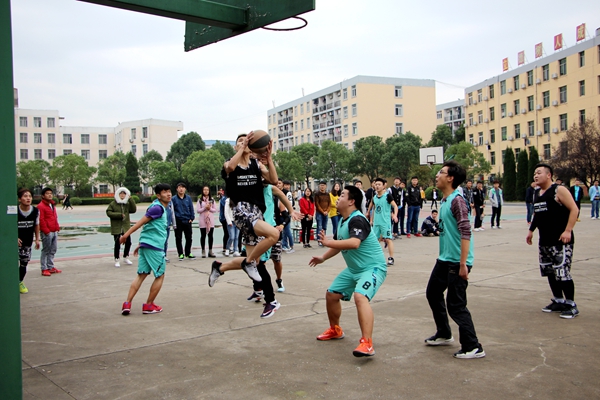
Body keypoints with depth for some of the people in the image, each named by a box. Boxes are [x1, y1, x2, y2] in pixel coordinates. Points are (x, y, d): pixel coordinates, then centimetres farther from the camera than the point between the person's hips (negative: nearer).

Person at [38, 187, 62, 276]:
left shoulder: (53, 205, 18)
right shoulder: (41, 206, -9)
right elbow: (41, 220, -13)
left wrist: (57, 227, 15)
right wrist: (46, 231, -15)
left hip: (54, 231, 8)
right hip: (47, 233, -8)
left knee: (53, 250, 12)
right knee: (46, 251, -2)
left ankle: (51, 267, 21)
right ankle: (44, 269, 3)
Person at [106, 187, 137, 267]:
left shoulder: (127, 204, 8)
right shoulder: (113, 204, -1)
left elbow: (133, 210, -6)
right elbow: (108, 212, -8)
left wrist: (130, 199, -11)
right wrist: (119, 215, -16)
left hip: (126, 226, 4)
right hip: (116, 227, -4)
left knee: (128, 242, 7)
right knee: (117, 243, -1)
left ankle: (126, 257, 26)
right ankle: (117, 260, 11)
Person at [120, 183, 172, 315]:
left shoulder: (162, 208, 16)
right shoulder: (157, 208, -13)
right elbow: (141, 222, -17)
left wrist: (141, 244, 24)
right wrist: (126, 234, -18)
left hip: (145, 245, 9)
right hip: (154, 246, -9)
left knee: (141, 275, 9)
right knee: (160, 276, 5)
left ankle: (127, 304, 4)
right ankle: (148, 306, 12)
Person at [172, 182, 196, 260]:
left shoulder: (188, 198, 4)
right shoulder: (174, 199, -2)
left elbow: (191, 208, 6)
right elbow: (172, 210, -1)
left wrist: (192, 218, -1)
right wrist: (173, 221, -5)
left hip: (187, 221, 2)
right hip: (178, 221, -2)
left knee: (189, 238, 8)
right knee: (178, 238, 4)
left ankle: (188, 253, 21)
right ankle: (181, 254, 14)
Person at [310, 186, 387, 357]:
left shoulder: (357, 220, -24)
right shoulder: (342, 221, 7)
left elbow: (354, 243, -42)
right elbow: (341, 243, 23)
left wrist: (328, 242, -37)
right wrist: (323, 258, 17)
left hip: (373, 267, -10)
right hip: (354, 269, 10)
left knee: (360, 296, -33)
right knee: (331, 294, 13)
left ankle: (367, 344, -34)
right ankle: (335, 330, 36)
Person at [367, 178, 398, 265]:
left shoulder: (387, 195, -7)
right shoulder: (374, 197, 10)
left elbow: (395, 206, -11)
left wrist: (395, 215, -27)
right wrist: (371, 220, 22)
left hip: (386, 222, -6)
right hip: (376, 222, 6)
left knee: (388, 239, -7)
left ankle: (391, 258, -2)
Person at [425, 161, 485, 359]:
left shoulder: (457, 200, -18)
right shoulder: (444, 200, 10)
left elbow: (466, 232, -24)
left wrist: (462, 263, -26)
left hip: (457, 262, -10)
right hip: (444, 259, 10)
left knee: (456, 305, -5)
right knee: (433, 293, 19)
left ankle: (473, 347, 8)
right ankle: (444, 334, 37)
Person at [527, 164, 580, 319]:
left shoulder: (559, 190, -9)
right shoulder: (536, 193, 13)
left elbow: (574, 209, -13)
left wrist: (568, 230, -20)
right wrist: (531, 230, 18)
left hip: (561, 240, -8)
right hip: (544, 241, 8)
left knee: (563, 273, -7)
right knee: (550, 272, 12)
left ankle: (571, 305, 4)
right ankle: (558, 301, 25)